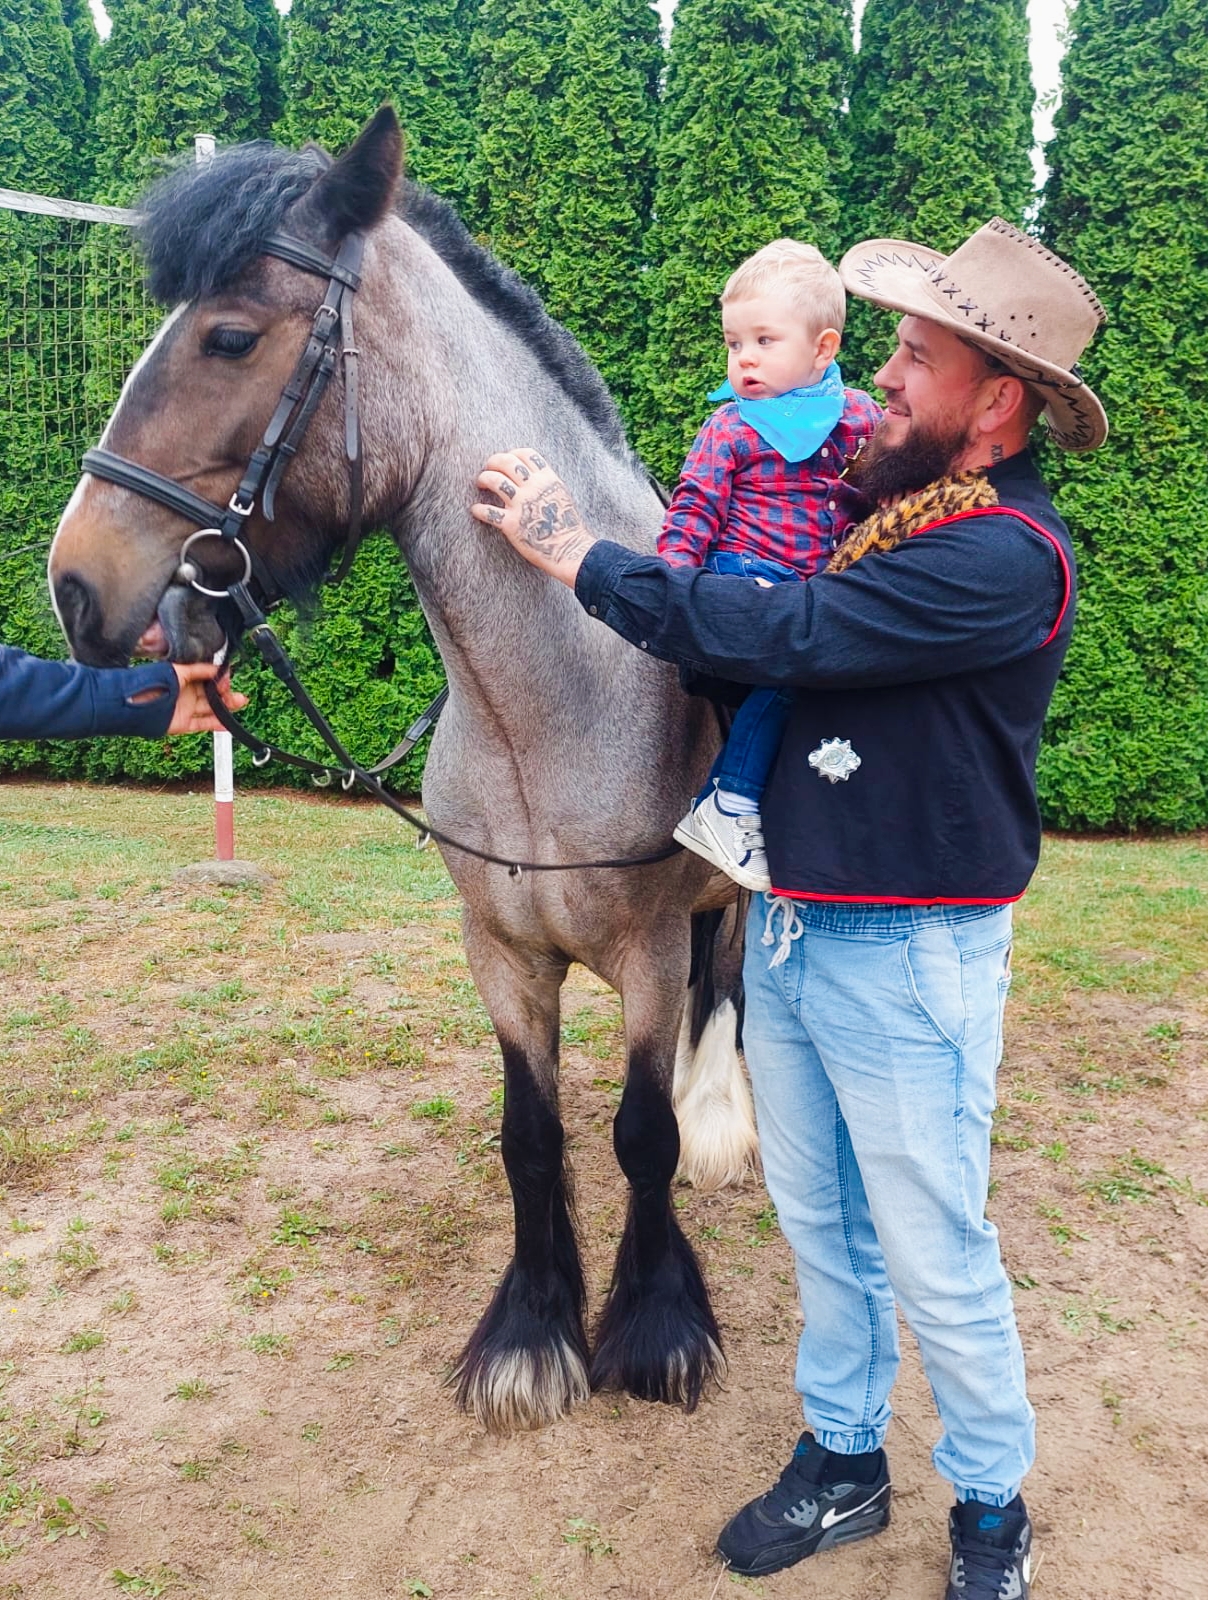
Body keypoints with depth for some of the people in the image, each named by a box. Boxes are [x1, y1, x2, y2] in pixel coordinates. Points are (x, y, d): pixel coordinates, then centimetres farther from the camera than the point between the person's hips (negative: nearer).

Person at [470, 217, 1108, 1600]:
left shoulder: (1006, 556, -19)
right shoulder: (885, 498, 7)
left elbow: (782, 633, -27)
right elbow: (793, 639, 16)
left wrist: (574, 552, -18)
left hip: (907, 961, -7)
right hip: (784, 932, 8)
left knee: (936, 1265, 9)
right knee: (822, 1231, 20)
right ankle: (842, 1463, 41)